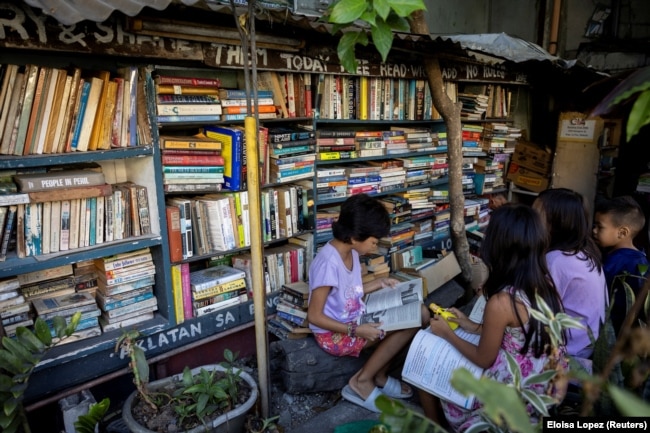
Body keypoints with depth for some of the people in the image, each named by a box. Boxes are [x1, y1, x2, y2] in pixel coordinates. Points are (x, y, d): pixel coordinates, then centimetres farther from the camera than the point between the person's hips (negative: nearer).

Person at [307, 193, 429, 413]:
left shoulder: (351, 252, 1)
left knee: (419, 314, -3)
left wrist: (379, 283, 6)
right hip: (334, 333, -9)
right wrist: (356, 330, -26)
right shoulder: (328, 263, -27)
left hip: (355, 318, 9)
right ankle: (362, 382, -3)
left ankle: (380, 376, 8)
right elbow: (314, 316, -23)